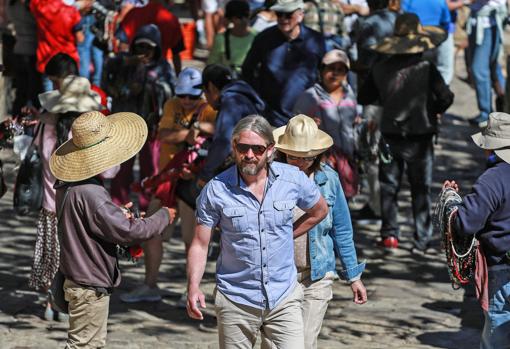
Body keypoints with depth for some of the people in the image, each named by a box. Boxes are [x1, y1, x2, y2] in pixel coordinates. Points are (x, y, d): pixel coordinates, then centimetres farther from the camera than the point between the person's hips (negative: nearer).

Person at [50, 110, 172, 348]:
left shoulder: (68, 186, 6)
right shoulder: (89, 193, -27)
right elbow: (128, 231, -24)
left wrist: (120, 216, 6)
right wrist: (163, 216, -9)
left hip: (80, 281, 10)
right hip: (90, 288, -10)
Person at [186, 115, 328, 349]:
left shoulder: (293, 179, -2)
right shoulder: (216, 189, -7)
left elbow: (319, 211, 18)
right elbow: (200, 244, -4)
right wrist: (193, 287, -18)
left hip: (283, 300, 1)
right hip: (236, 302, -1)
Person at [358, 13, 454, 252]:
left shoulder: (380, 69, -4)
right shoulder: (425, 68, -15)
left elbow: (363, 98, 7)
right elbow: (446, 97, -17)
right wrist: (434, 110, 3)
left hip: (390, 136, 2)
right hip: (419, 137, -2)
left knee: (389, 186, 15)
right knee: (420, 189, 8)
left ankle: (389, 233, 9)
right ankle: (422, 239, 8)